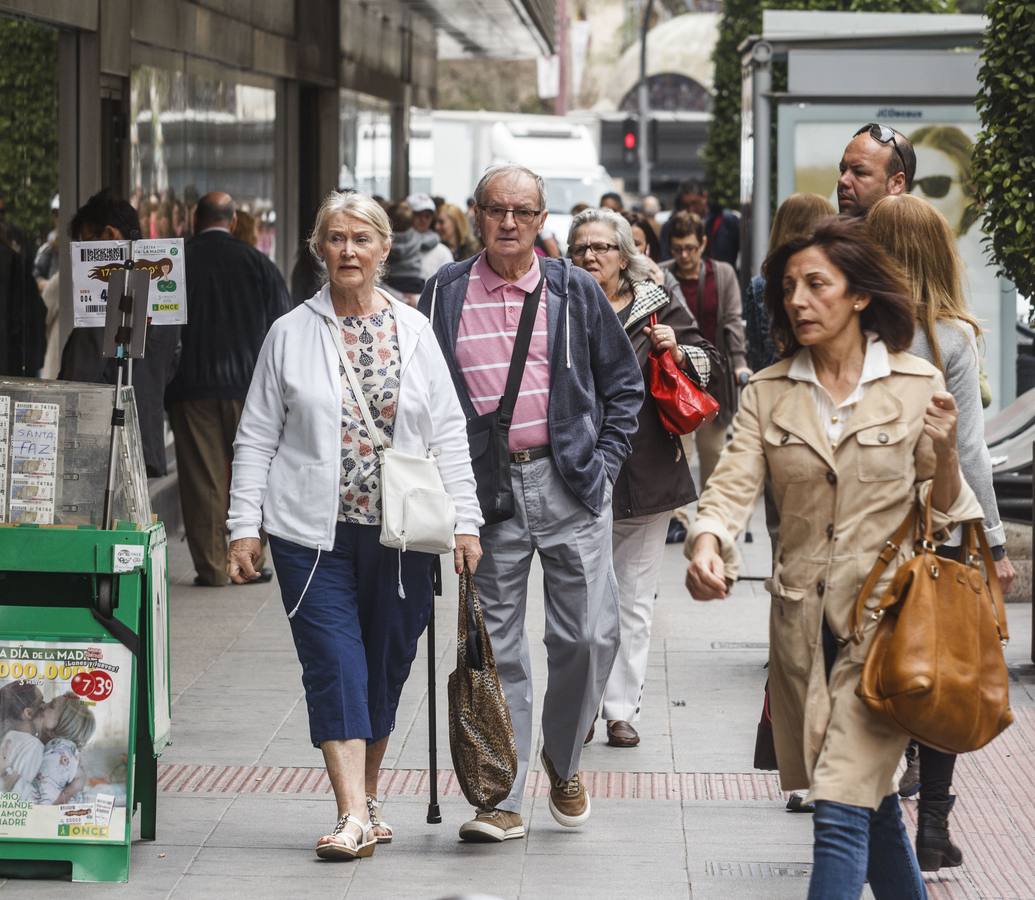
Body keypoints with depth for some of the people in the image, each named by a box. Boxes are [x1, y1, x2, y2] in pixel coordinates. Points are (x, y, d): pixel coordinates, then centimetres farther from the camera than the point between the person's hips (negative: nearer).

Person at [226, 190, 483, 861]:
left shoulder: (414, 331, 7)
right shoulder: (291, 333, 4)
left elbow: (448, 433, 6)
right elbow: (257, 438, 5)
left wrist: (465, 520, -1)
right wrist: (245, 526, -2)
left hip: (401, 534, 2)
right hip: (314, 530, -2)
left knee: (387, 667, 8)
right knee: (335, 666, -8)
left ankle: (366, 799, 23)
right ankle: (354, 816, -11)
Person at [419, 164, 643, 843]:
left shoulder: (575, 290, 5)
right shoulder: (446, 294, 5)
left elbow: (624, 380, 12)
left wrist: (605, 460, 3)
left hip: (571, 485, 0)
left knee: (590, 636, -3)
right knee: (497, 647, 2)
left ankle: (563, 758, 23)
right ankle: (502, 800, 7)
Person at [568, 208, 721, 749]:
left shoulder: (658, 308, 5)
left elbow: (708, 362, 12)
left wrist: (676, 351, -8)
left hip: (645, 475, 1)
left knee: (634, 598, 7)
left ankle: (621, 708, 14)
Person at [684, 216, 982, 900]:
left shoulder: (918, 385, -1)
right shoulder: (768, 393, 6)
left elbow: (941, 513, 3)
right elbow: (734, 485, -7)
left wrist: (945, 453, -18)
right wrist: (708, 542, -28)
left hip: (884, 617, -4)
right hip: (802, 621, 4)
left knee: (842, 807, -14)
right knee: (872, 799, 16)